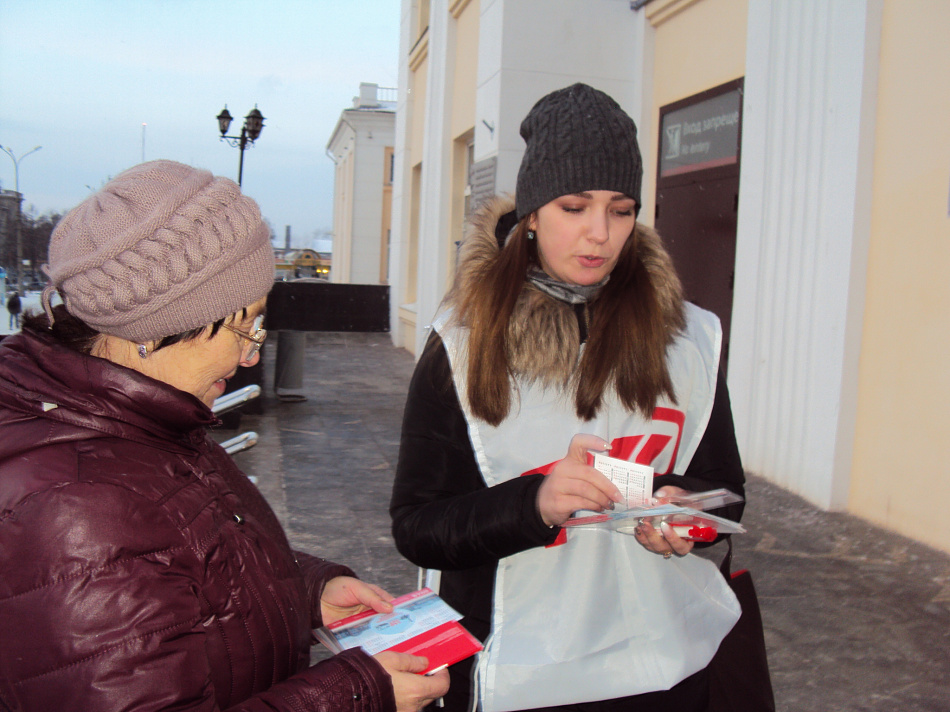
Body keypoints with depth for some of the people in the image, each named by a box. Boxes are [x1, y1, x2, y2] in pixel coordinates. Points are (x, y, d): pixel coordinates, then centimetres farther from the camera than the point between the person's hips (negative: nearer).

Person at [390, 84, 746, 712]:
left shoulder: (688, 337, 0)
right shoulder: (463, 345, -7)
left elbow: (725, 491, 7)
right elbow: (416, 527, -10)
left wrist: (680, 505, -16)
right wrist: (534, 502, -27)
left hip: (667, 660, 2)